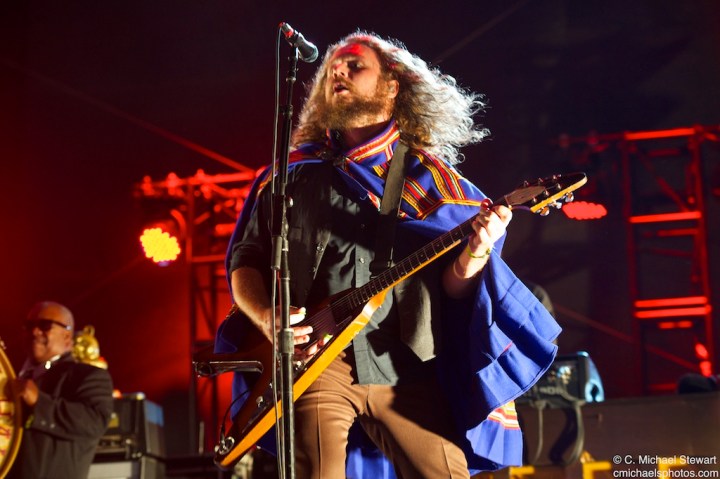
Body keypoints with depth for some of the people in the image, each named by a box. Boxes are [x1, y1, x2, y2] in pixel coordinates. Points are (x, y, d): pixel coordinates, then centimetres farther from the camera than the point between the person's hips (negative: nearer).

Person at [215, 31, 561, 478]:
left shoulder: (429, 179, 13)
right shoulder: (293, 175, 14)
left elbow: (452, 286, 10)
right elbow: (244, 260, 13)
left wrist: (472, 255, -13)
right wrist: (266, 317, -6)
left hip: (405, 371, 0)